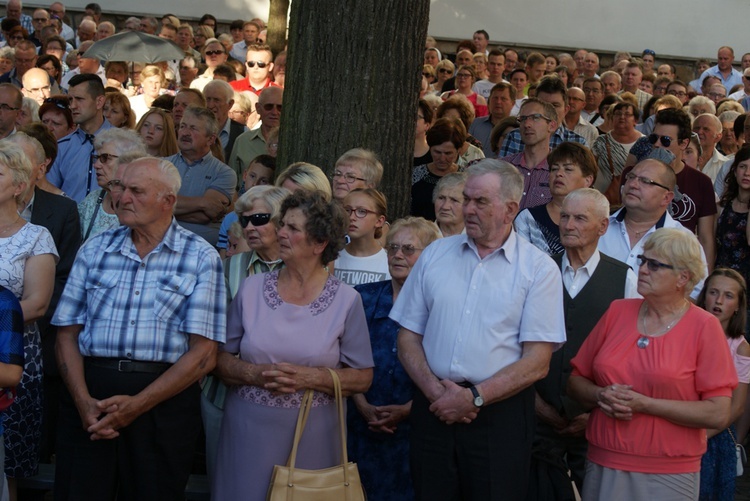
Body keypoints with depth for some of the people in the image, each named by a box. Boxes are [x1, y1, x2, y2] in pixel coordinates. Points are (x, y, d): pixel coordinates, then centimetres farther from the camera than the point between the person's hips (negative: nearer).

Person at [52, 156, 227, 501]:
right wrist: (83, 401, -11)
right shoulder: (95, 250, 10)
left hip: (164, 401, -2)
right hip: (89, 392, 2)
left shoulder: (201, 259, 0)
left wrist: (138, 405, -14)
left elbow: (203, 354, -7)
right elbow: (67, 333, 6)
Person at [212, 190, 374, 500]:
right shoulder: (252, 289, 3)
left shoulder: (346, 300, -3)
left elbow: (362, 378, -3)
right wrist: (255, 373, -14)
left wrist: (308, 378, -17)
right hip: (248, 432, 2)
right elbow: (221, 359, 6)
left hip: (311, 438, -1)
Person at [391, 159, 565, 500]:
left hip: (500, 413, -3)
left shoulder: (539, 269, -2)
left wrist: (474, 398, -13)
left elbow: (536, 363, -7)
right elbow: (408, 337, 8)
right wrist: (435, 390, -8)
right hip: (434, 409, 3)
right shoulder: (435, 255, 9)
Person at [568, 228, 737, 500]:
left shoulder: (704, 327, -5)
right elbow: (576, 381, 10)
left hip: (668, 477, -3)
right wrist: (602, 396, -12)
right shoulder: (618, 312, 5)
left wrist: (644, 404, -17)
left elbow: (718, 414, -12)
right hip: (602, 468, 3)